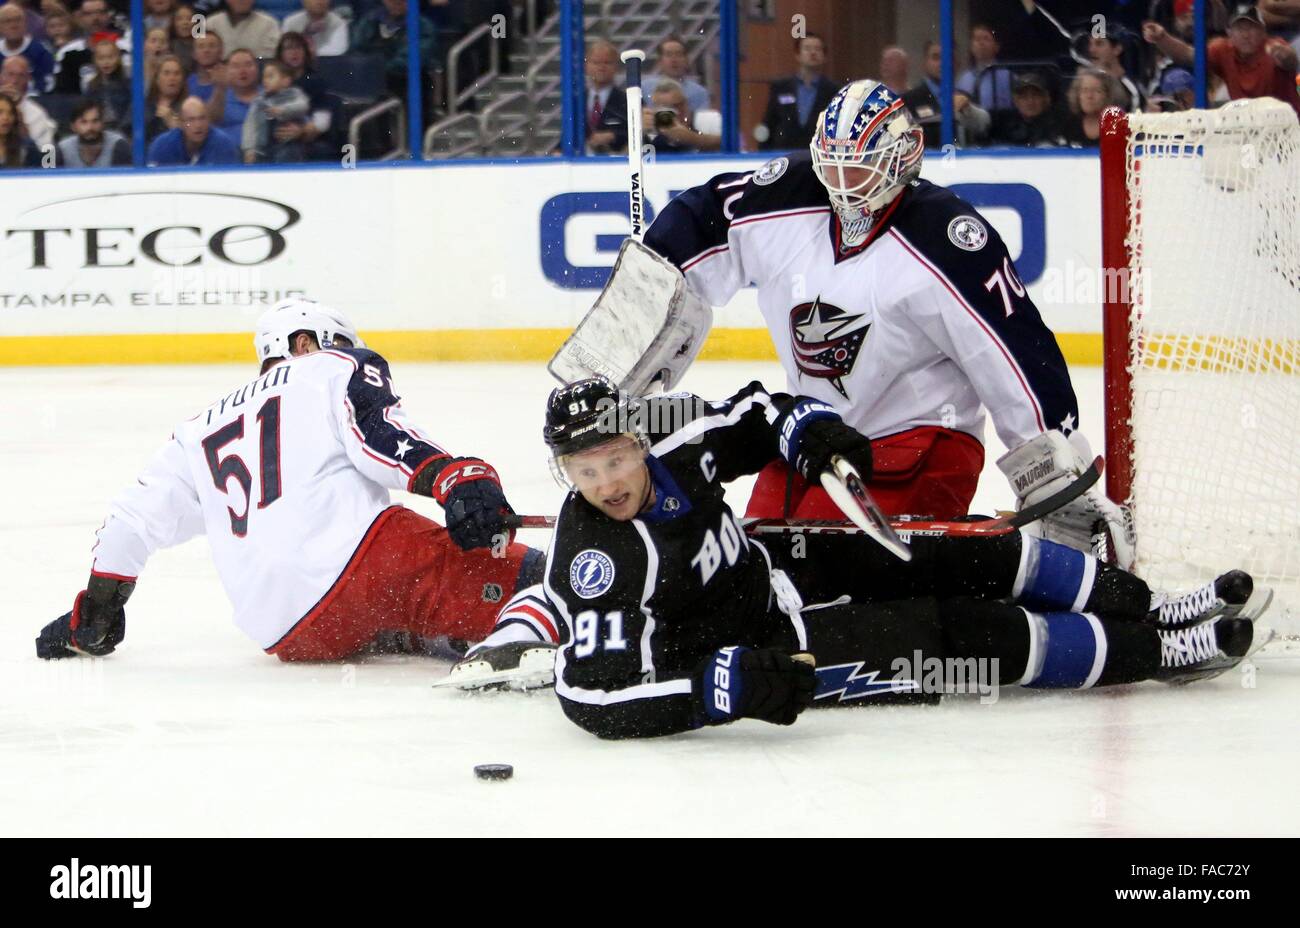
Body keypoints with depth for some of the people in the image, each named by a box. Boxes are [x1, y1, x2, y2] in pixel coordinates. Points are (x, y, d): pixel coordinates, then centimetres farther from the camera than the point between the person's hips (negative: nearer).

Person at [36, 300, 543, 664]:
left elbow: (135, 517, 32)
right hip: (354, 556, -6)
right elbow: (379, 436, -8)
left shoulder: (202, 430, 32)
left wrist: (92, 616, 42)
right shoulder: (338, 371, 14)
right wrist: (454, 477, -23)